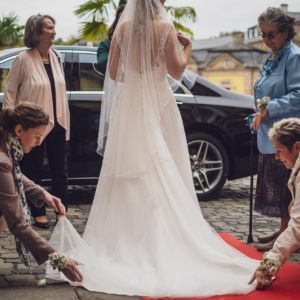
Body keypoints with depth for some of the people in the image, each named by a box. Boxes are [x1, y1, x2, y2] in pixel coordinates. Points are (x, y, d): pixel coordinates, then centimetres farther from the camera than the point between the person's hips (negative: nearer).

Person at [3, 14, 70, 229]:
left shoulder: (56, 57, 5)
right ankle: (38, 213, 20)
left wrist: (65, 120, 11)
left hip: (57, 124, 5)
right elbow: (10, 91, -5)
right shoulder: (24, 59, -11)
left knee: (60, 169, 8)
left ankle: (61, 211, 18)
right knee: (34, 171, 8)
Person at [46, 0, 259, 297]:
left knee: (129, 176, 8)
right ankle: (166, 239, 2)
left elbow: (113, 73, 6)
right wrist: (186, 47, 7)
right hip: (159, 105, -3)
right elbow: (176, 71, -8)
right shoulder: (165, 27, -7)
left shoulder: (123, 27, 2)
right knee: (164, 174, 2)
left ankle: (125, 237, 11)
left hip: (128, 105, 3)